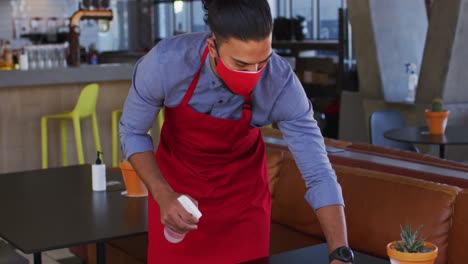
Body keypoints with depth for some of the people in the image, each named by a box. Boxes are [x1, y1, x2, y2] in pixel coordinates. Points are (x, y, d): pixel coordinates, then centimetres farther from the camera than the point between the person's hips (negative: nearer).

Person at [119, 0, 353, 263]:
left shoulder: (282, 82, -30)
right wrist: (162, 196, -26)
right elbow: (133, 132, -13)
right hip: (175, 180, 0)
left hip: (243, 187, 0)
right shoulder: (164, 62, -31)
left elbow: (319, 173, -26)